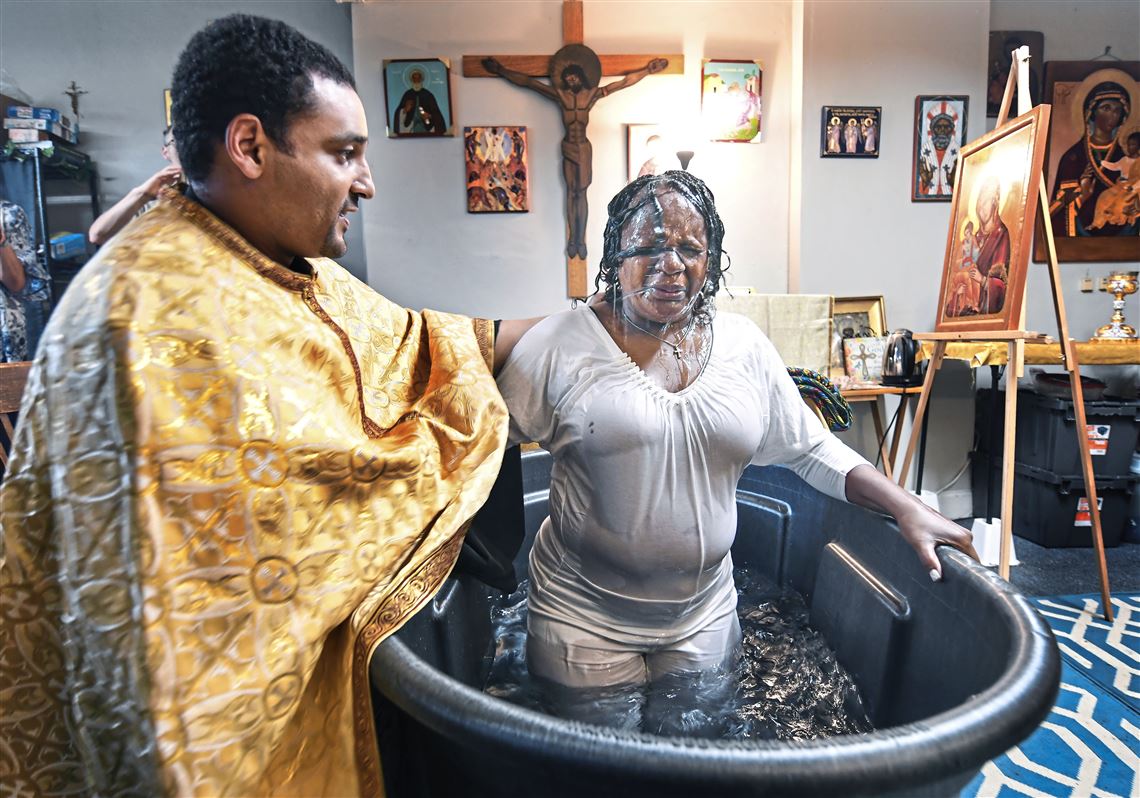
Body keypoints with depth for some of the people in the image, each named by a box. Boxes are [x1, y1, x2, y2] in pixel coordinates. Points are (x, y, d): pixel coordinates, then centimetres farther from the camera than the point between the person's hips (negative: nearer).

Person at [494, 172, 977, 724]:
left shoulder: (743, 345, -1)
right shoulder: (561, 345, -11)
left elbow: (811, 449, 6)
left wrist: (907, 508, -1)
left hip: (703, 614, 3)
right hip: (585, 616, -2)